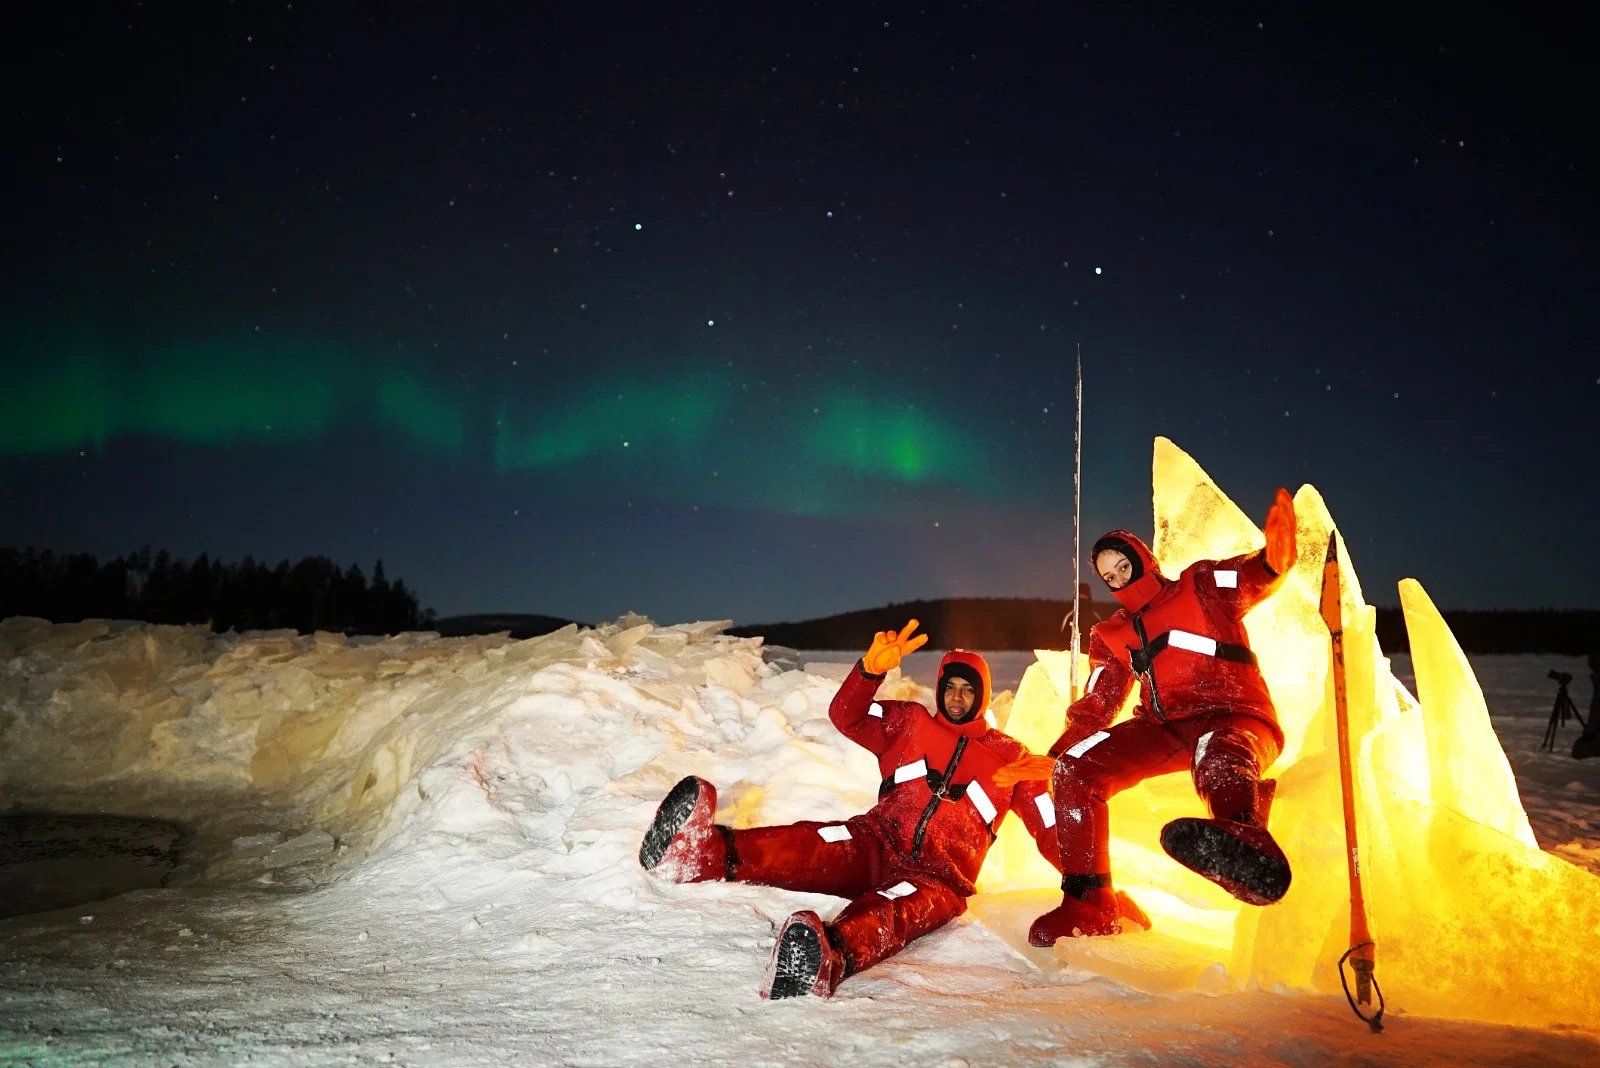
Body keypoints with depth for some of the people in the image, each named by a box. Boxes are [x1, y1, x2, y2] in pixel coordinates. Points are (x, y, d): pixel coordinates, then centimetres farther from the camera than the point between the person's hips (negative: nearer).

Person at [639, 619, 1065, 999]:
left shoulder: (1009, 756, 16)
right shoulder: (910, 724, 17)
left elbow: (1048, 824, 15)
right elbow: (846, 716, 5)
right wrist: (872, 668, -12)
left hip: (939, 877, -1)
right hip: (876, 846, 2)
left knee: (891, 912, -39)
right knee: (818, 847, -33)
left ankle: (829, 960, -74)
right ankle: (706, 851, -61)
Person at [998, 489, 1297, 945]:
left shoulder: (1201, 586, 9)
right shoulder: (1112, 636, 21)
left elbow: (1256, 578, -6)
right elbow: (1096, 705, 20)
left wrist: (1274, 555, -30)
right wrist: (1053, 757, 8)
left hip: (1237, 718, -5)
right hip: (1165, 728, 5)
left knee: (1218, 755, -42)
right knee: (1075, 768, -15)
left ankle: (1243, 842, -77)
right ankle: (1089, 902, -13)